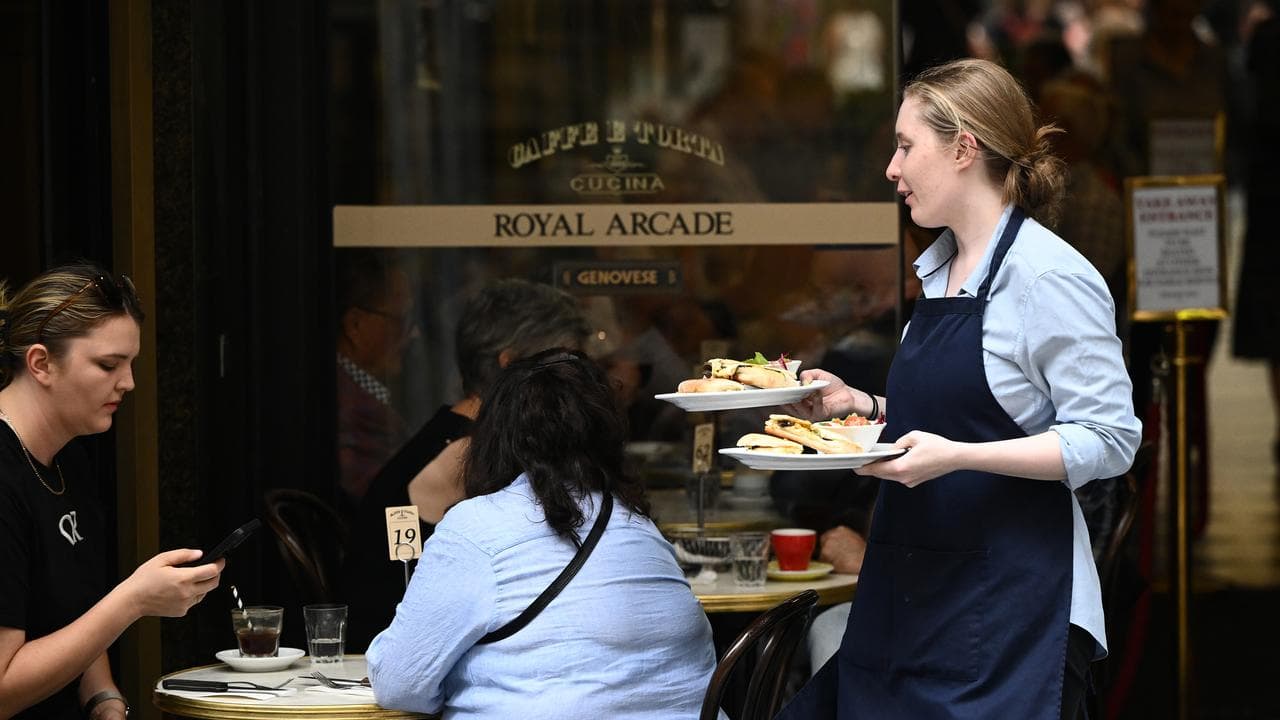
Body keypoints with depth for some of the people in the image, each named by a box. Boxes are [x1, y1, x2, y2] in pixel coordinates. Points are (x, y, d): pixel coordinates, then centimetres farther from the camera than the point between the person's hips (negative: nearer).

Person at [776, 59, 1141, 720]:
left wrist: (957, 456, -24)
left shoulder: (1050, 277, -13)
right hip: (912, 591, 8)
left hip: (1010, 595, -8)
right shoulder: (939, 272, 14)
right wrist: (859, 405, 9)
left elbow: (1109, 440, -16)